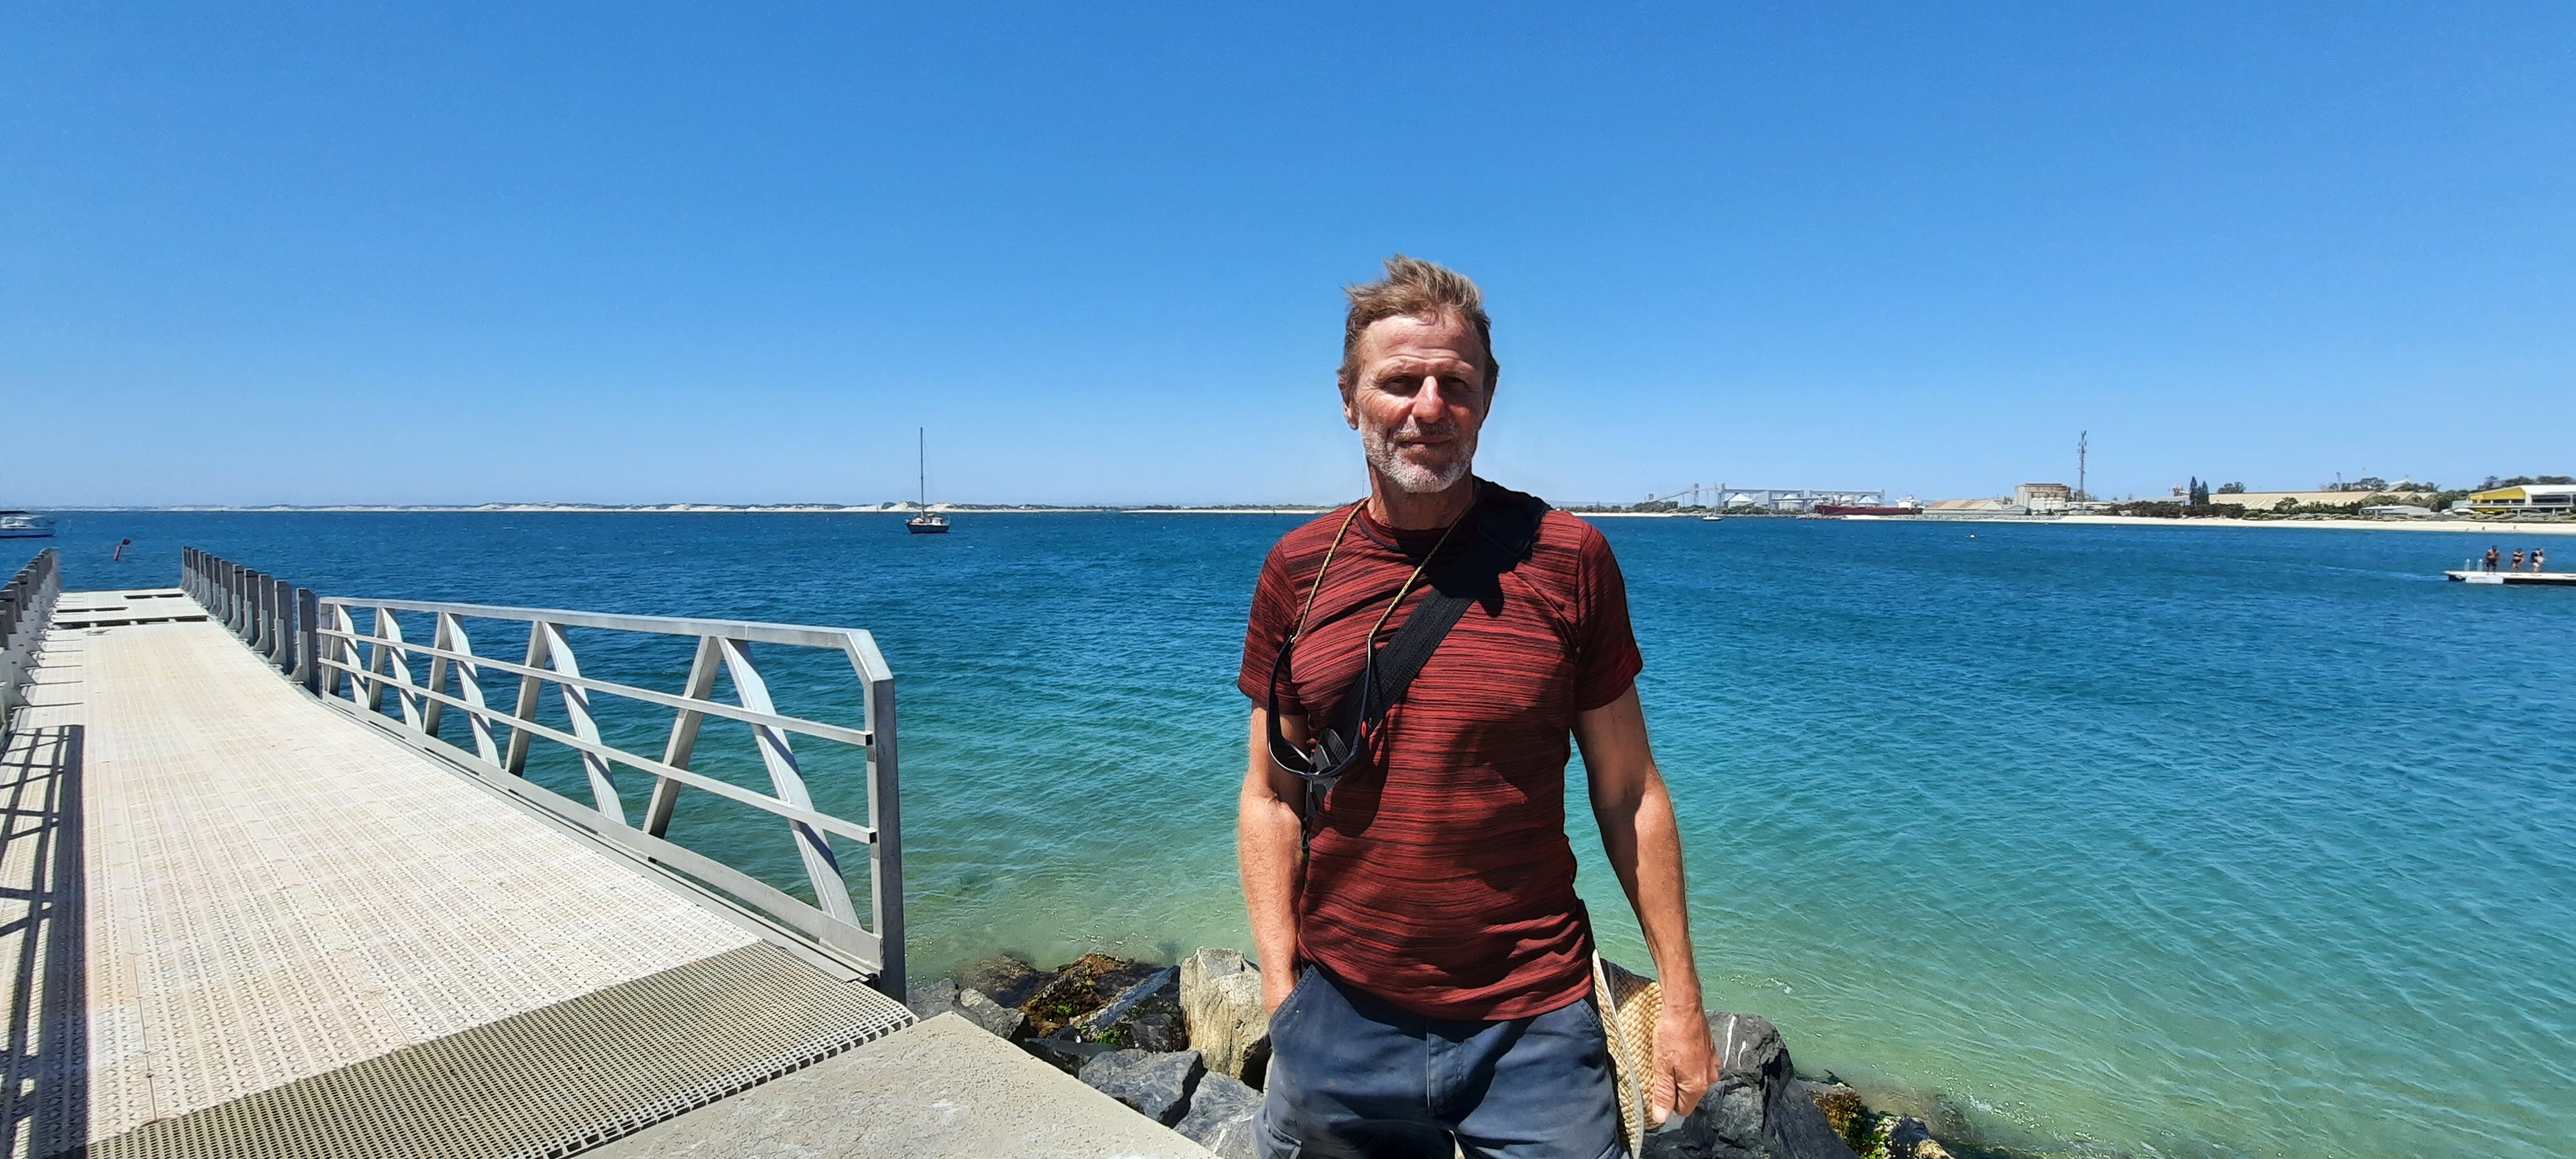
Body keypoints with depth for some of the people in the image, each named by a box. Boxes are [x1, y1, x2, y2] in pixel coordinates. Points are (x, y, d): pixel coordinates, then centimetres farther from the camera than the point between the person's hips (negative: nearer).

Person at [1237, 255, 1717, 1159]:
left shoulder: (1567, 558, -7)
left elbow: (1627, 790, -1)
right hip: (1339, 1019, 2)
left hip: (1533, 1026, -1)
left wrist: (1679, 993, 0)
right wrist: (1281, 986, -3)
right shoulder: (1297, 571, -3)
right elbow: (1271, 798, 1)